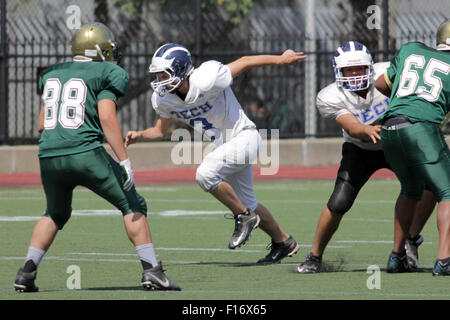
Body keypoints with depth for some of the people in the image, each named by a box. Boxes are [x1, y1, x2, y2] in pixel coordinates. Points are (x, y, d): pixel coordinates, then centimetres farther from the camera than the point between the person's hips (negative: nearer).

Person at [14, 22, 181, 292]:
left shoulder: (52, 74, 20)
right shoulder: (105, 74, 3)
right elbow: (107, 118, -9)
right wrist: (124, 161, -11)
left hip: (49, 157, 5)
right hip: (86, 153, -5)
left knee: (55, 214, 27)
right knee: (131, 205, 7)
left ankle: (28, 270, 14)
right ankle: (151, 270, -1)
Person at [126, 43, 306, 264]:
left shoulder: (205, 81, -30)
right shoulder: (163, 98, -10)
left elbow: (244, 62, -19)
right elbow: (160, 131, 7)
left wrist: (281, 59, -11)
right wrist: (140, 136, -14)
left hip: (244, 138, -8)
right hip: (224, 144, 8)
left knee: (205, 175, -28)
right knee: (246, 203, 17)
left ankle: (244, 217, -7)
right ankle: (283, 242, 37)